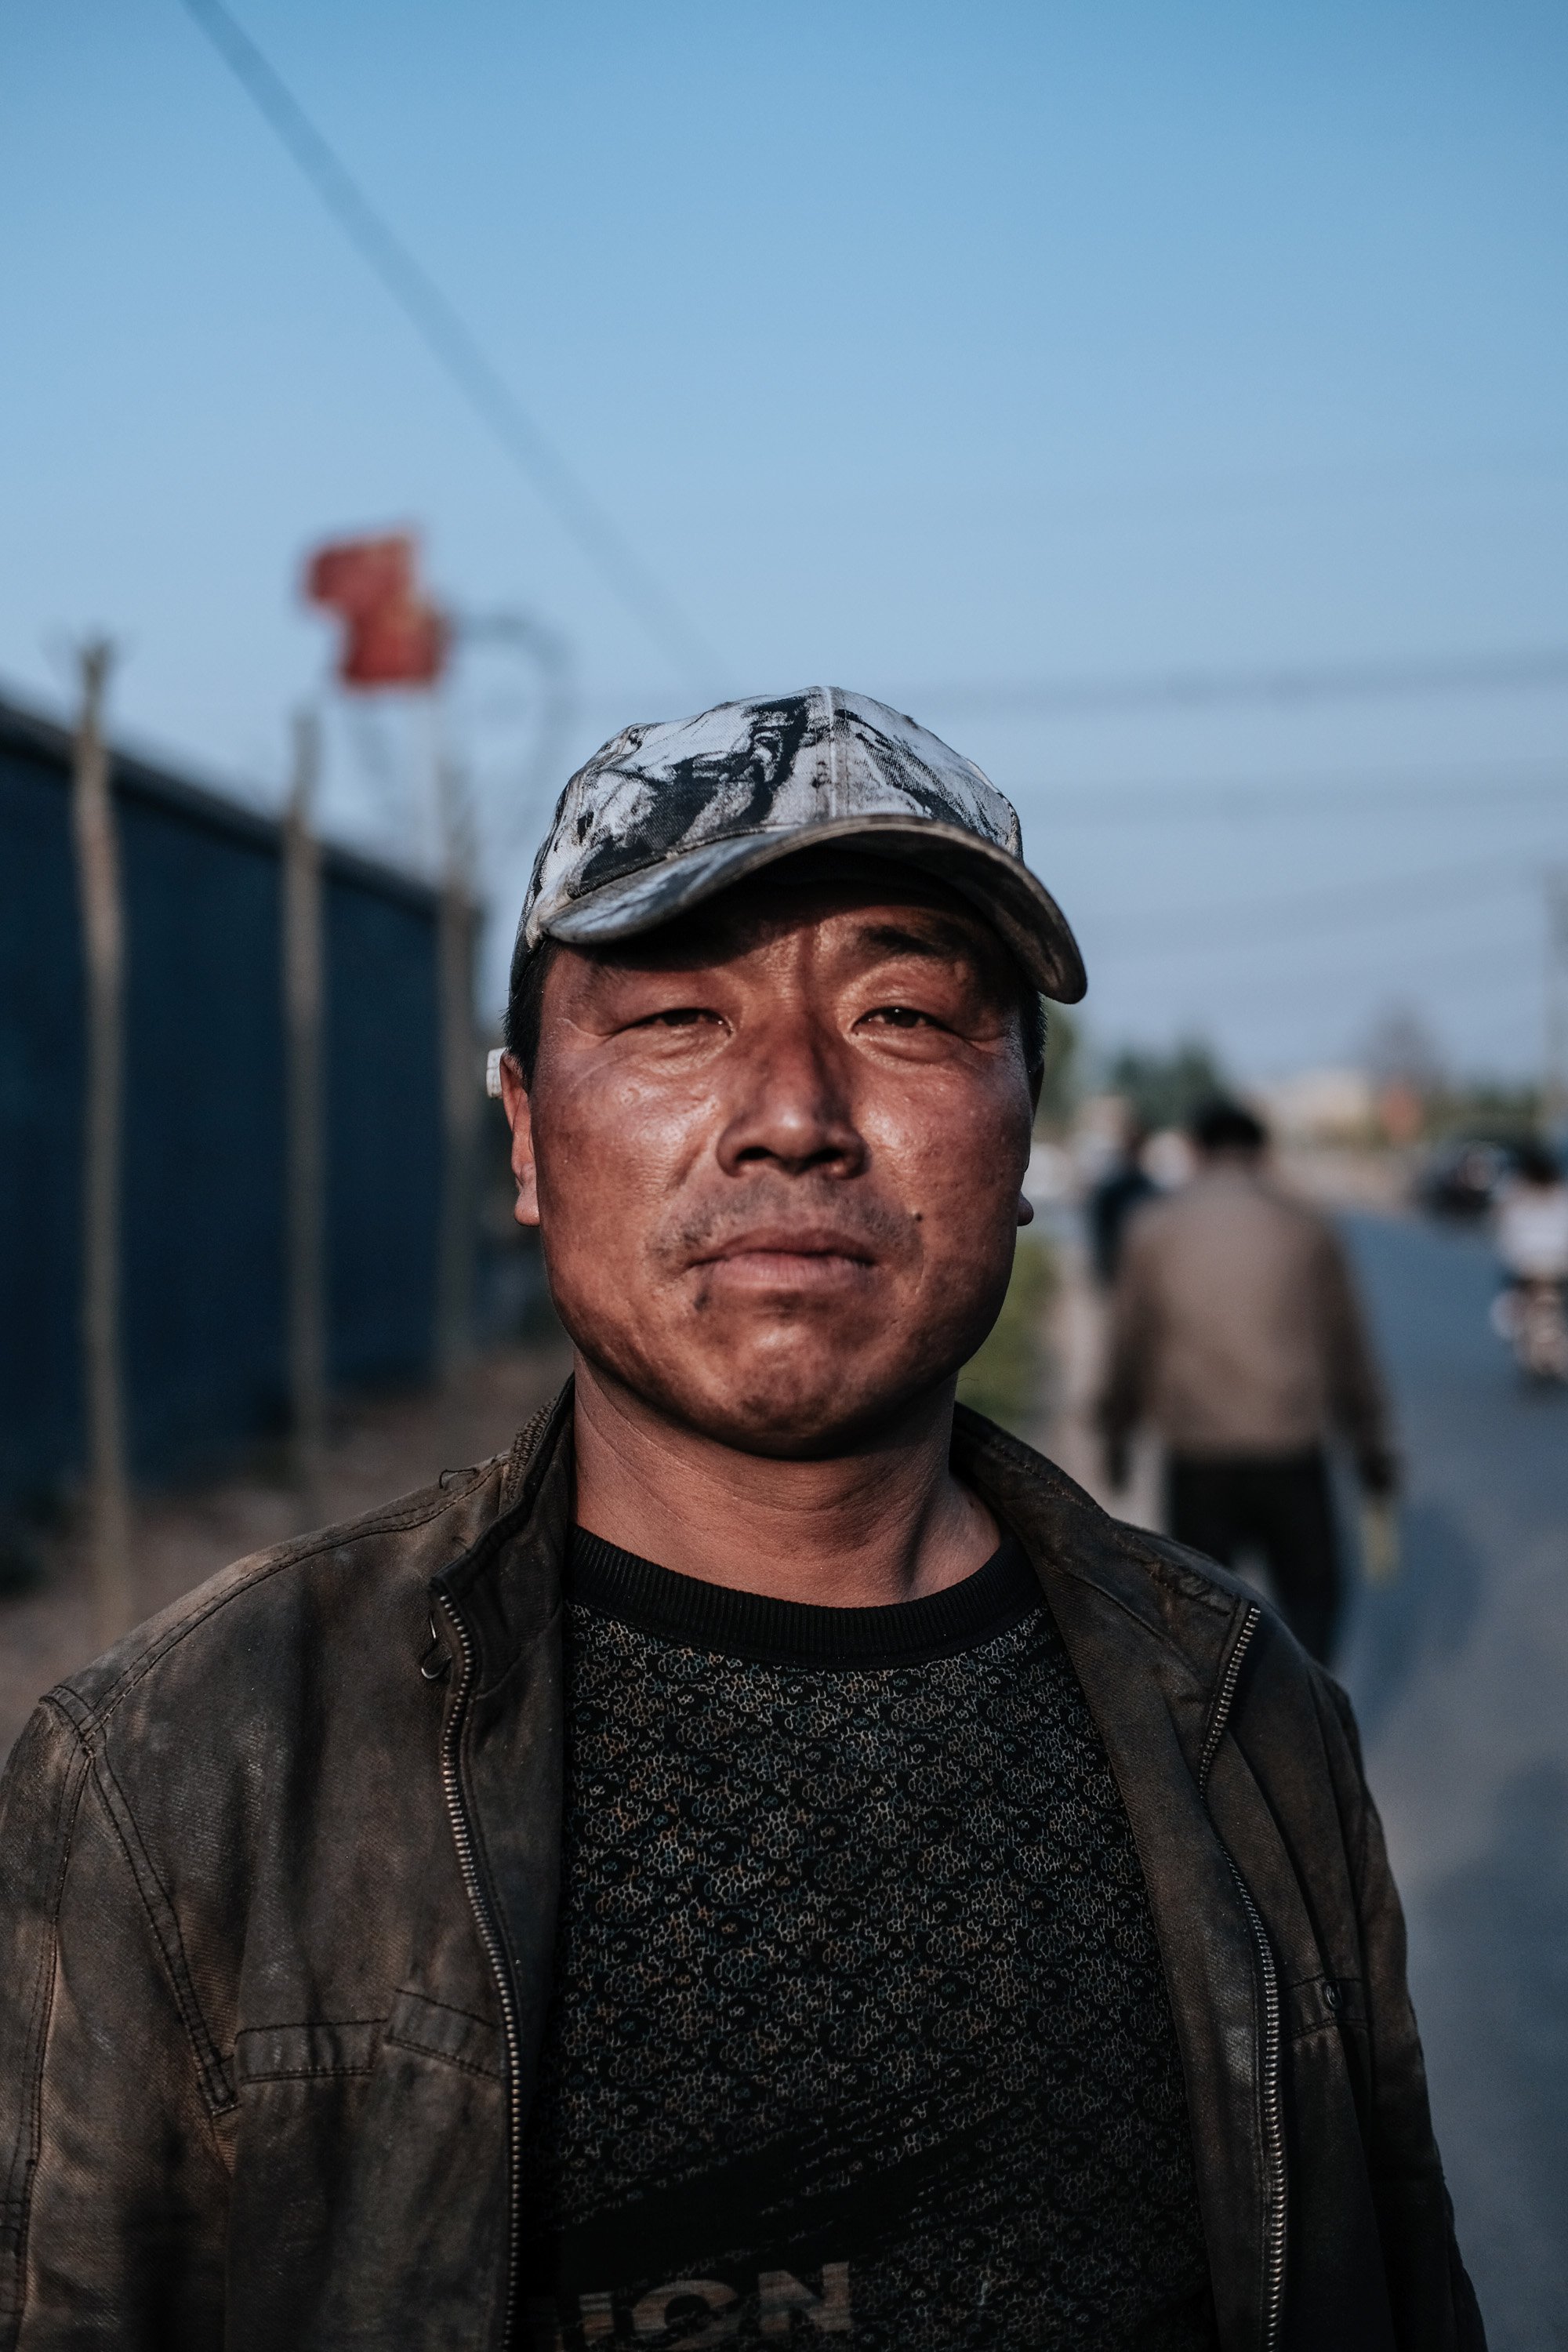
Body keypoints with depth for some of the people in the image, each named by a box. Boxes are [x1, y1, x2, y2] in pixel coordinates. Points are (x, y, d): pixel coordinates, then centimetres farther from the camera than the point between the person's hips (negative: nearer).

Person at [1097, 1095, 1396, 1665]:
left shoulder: (1155, 1229, 2)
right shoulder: (1306, 1228, 3)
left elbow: (1128, 1346, 5)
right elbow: (1347, 1347, 8)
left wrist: (1116, 1431, 19)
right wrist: (1371, 1446, 18)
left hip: (1197, 1453, 0)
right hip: (1292, 1451, 0)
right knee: (1311, 1594, 13)